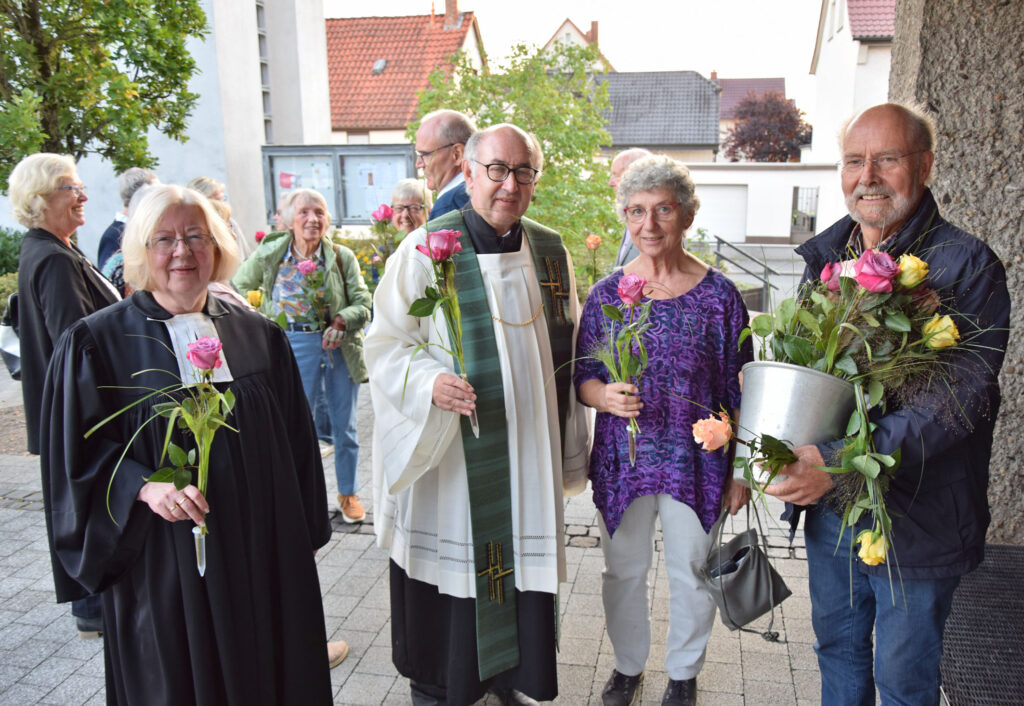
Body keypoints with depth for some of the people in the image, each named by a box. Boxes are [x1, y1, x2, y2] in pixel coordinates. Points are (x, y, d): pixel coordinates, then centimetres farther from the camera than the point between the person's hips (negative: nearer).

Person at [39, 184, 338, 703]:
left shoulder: (259, 337, 5)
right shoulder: (96, 343, -3)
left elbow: (295, 441, 8)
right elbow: (78, 453, -4)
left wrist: (305, 533, 8)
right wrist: (143, 486, -21)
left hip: (263, 555, 3)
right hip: (162, 567, -2)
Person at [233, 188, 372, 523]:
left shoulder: (342, 257, -5)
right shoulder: (268, 255, -3)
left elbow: (363, 305, -5)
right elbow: (237, 293, 11)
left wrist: (342, 321, -24)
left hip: (341, 347, 1)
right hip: (295, 346, -1)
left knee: (345, 428, 11)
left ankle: (348, 493, 31)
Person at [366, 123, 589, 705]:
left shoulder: (551, 251, 4)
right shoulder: (425, 249, -9)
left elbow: (568, 350, 13)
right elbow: (385, 345, -6)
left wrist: (571, 447, 13)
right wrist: (429, 381, -27)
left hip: (528, 452, 4)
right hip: (449, 451, -3)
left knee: (522, 561, 14)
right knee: (449, 565, 9)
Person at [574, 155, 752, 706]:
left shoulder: (718, 294, -6)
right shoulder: (606, 293, -1)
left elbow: (737, 390, -2)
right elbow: (583, 376, 3)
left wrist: (740, 472, -2)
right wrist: (605, 396, -20)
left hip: (696, 462, -1)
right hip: (622, 459, 2)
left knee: (692, 574, 14)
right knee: (623, 571, 15)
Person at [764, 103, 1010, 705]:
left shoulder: (968, 265, -13)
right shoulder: (824, 259, 4)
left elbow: (962, 392, -25)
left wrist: (844, 462, -34)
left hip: (915, 516, -5)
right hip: (828, 506, 5)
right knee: (837, 648, 24)